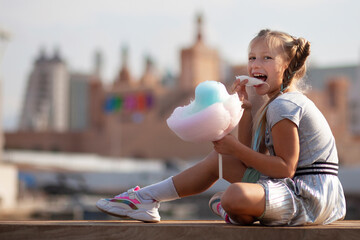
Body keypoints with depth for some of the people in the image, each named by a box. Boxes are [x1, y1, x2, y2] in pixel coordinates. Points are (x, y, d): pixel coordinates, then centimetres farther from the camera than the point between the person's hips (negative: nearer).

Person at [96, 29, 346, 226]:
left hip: (308, 196, -11)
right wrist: (245, 109, 5)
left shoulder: (284, 105, -15)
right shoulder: (287, 102, 17)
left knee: (235, 196, -36)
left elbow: (285, 168, -20)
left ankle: (240, 214, 2)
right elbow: (252, 159, 14)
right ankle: (147, 198, 17)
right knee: (220, 158, 15)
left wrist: (236, 147, -17)